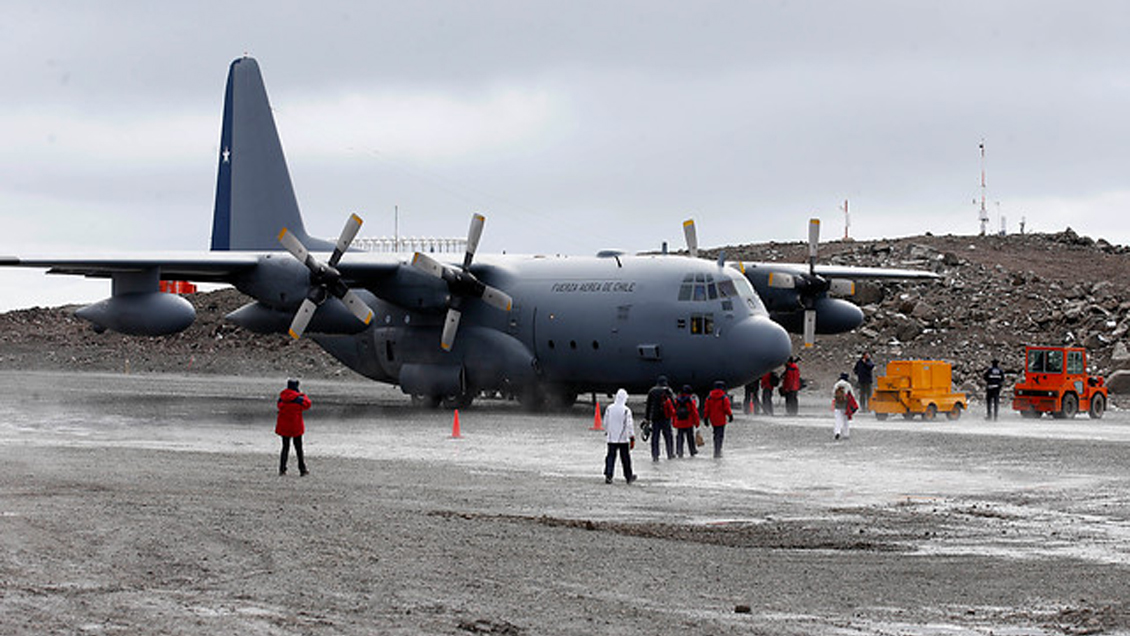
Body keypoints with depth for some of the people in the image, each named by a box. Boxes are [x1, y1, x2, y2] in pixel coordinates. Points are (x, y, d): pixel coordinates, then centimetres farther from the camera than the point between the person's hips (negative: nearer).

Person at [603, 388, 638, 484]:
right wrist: (632, 437, -5)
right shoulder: (626, 410, -13)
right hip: (623, 438, -3)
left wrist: (606, 432, 25)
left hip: (611, 438, 3)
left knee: (611, 456, 5)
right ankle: (629, 477, 18)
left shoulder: (609, 408, -2)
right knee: (625, 458, 8)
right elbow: (629, 425, -12)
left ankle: (608, 475, -6)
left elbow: (605, 422, 9)